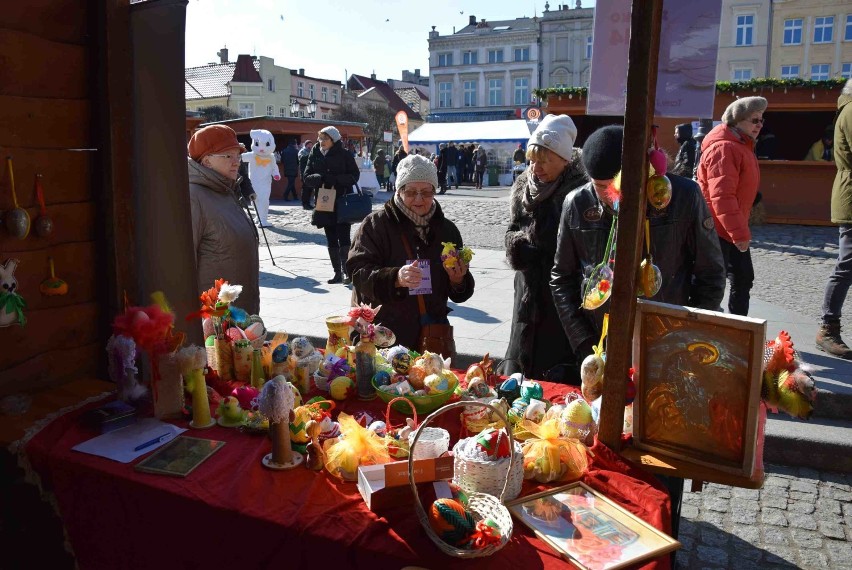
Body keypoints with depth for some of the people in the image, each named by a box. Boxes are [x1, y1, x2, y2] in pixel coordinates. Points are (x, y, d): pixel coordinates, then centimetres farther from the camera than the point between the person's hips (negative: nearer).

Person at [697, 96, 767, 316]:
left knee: (744, 279, 16)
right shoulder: (724, 148, -20)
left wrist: (740, 229, 22)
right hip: (717, 230, -11)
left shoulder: (742, 146, 15)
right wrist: (739, 232, -29)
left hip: (734, 229, 11)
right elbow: (721, 196, -28)